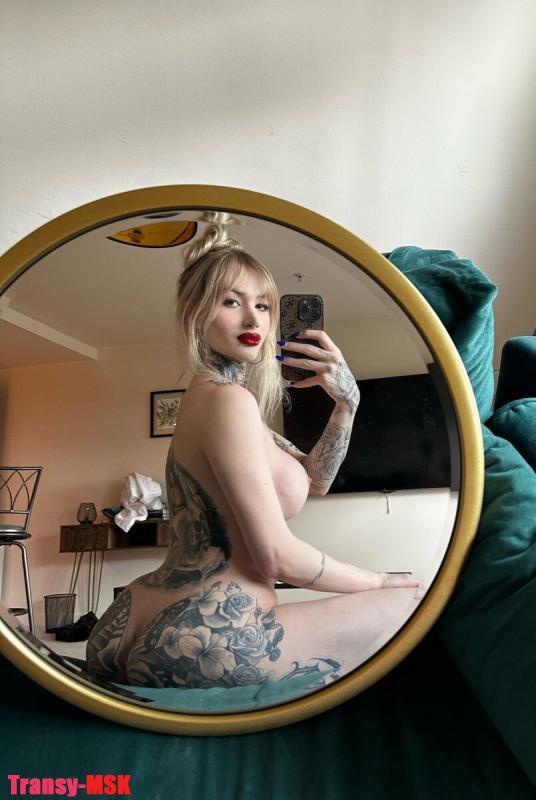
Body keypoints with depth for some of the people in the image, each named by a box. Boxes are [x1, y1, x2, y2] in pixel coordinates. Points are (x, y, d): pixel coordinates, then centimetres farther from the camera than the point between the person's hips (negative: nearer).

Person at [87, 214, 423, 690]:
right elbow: (279, 557, -19)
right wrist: (378, 581, -2)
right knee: (421, 601, -1)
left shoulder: (209, 396, 13)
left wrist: (346, 402, 2)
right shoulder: (229, 399, -17)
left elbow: (314, 481, 16)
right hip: (204, 642, -9)